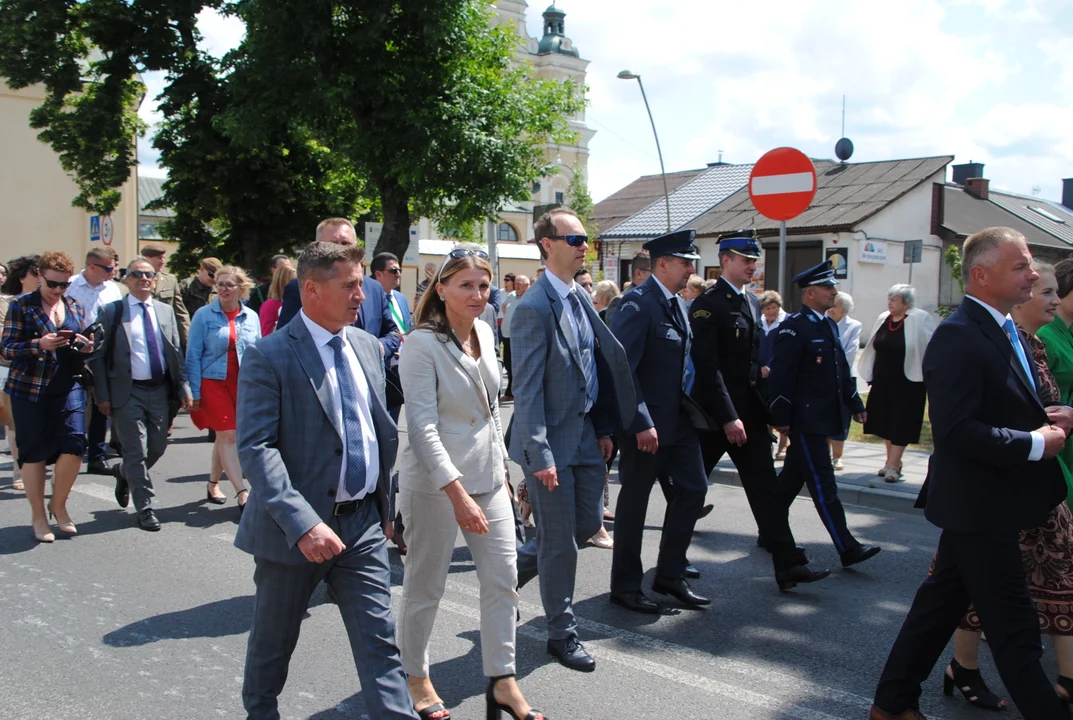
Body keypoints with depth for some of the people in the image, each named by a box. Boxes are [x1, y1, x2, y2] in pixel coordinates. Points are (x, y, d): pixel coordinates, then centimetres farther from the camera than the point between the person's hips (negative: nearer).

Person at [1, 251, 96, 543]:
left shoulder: (75, 308, 12)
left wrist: (87, 348, -4)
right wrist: (39, 345, -21)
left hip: (69, 389, 3)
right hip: (30, 390, -3)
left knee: (74, 447, -8)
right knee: (34, 453, 4)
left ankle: (59, 504, 16)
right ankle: (38, 516, 19)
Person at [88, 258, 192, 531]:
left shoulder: (166, 311, 11)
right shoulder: (111, 312, -2)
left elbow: (176, 352, 11)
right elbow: (99, 357, -3)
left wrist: (183, 388, 3)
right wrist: (103, 396, -9)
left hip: (159, 390, 4)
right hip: (127, 392, -4)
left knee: (157, 448, 11)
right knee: (137, 452, -1)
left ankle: (124, 471, 40)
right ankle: (145, 508, 10)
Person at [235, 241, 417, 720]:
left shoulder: (368, 346, 7)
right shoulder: (269, 356, -13)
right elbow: (256, 448, -21)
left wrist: (385, 505, 14)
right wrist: (302, 523, -30)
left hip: (364, 523, 4)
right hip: (295, 528, -4)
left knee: (380, 642, 3)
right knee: (273, 642, 17)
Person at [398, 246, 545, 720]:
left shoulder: (485, 333, 5)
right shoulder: (422, 344, -16)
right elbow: (423, 427, -21)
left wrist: (501, 463, 17)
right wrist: (458, 494, -26)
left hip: (487, 477, 7)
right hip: (434, 482, -7)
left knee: (503, 578, 8)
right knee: (426, 586, 8)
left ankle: (502, 680, 22)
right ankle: (414, 677, 29)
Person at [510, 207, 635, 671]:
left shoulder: (581, 300, 10)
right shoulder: (535, 307, -16)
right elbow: (527, 389, -18)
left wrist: (604, 429, 13)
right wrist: (539, 455, -20)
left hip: (586, 434, 8)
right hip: (552, 441, -8)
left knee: (587, 524, 16)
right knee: (560, 541, 3)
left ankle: (514, 568, 38)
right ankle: (562, 633, 20)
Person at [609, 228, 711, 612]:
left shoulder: (678, 303, 10)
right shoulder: (638, 304, -18)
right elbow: (622, 368, -22)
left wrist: (689, 407, 10)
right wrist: (641, 422, -24)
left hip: (678, 417, 9)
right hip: (645, 422, -9)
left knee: (693, 487, 12)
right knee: (634, 501, 4)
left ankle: (670, 574, 26)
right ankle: (625, 586, 19)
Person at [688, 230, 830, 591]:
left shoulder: (753, 302, 12)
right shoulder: (707, 304, -12)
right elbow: (707, 367, -18)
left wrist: (767, 409, 11)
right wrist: (728, 418, -21)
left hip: (749, 411, 7)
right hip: (712, 413, -7)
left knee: (767, 489, 4)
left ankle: (788, 564, 6)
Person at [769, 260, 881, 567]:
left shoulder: (829, 325, 15)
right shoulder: (794, 327, -14)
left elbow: (842, 370, 20)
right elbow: (781, 376, -17)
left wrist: (855, 404, 16)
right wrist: (781, 417, -19)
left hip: (821, 418, 9)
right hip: (804, 419, -9)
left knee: (792, 477, 16)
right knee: (824, 485, -5)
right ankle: (847, 548, -2)